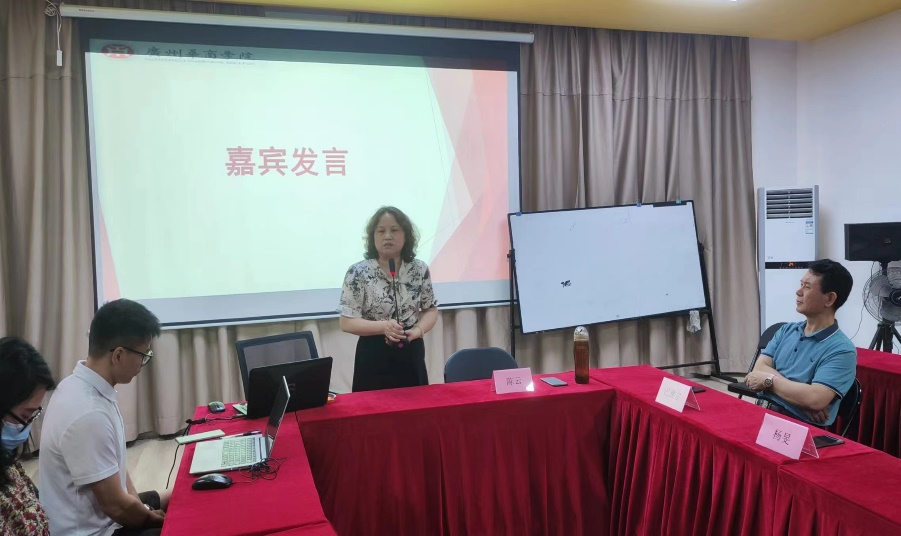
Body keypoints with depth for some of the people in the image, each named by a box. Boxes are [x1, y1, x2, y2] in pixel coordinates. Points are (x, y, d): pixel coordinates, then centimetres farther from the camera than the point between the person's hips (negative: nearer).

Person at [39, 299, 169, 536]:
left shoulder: (82, 385, -4)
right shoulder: (88, 415, -32)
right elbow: (115, 506, -24)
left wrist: (139, 504, -1)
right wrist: (152, 517, -7)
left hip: (95, 514, 8)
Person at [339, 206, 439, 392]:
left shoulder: (420, 269, 1)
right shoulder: (358, 273, -9)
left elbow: (431, 309, 9)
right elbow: (346, 322, -9)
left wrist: (418, 330, -11)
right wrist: (383, 326, -23)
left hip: (411, 355, 3)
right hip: (374, 357, -3)